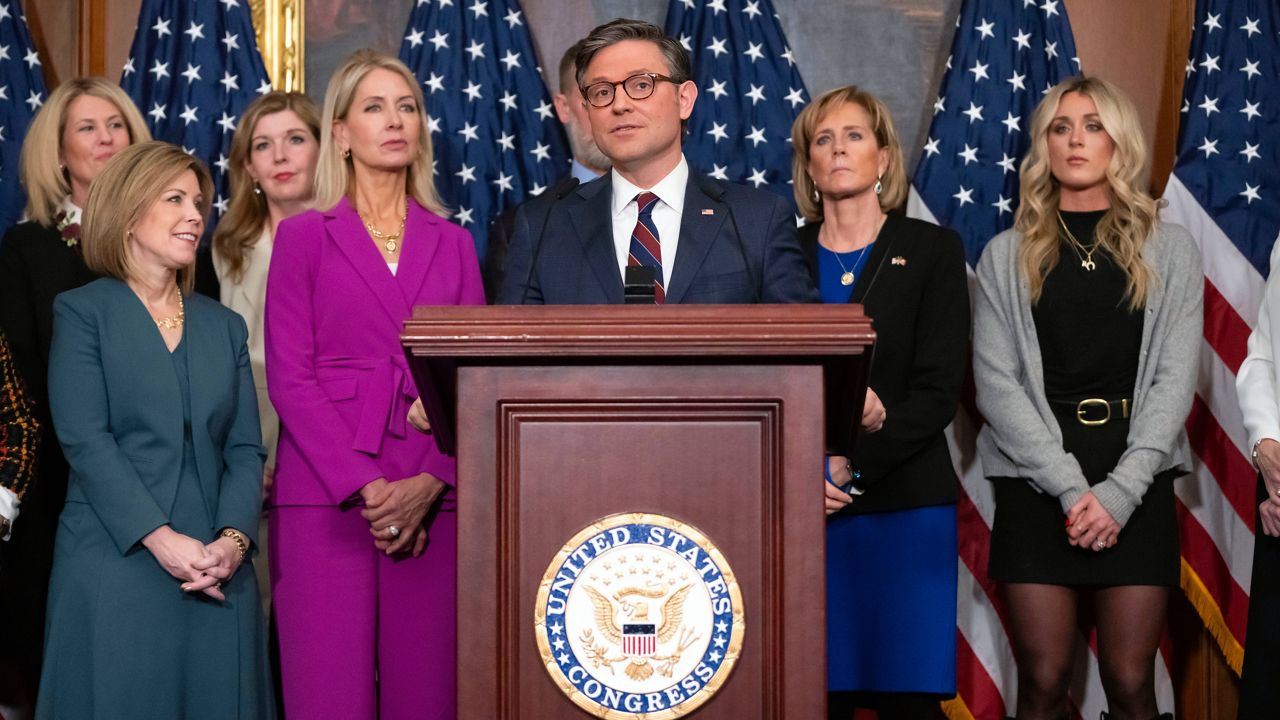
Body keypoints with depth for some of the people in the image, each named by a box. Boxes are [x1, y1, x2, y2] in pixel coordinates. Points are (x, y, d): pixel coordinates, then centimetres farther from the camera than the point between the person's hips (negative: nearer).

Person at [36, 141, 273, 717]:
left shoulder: (224, 326, 17)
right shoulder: (82, 312, 4)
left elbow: (245, 447, 9)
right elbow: (85, 441, -7)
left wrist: (233, 540, -9)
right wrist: (161, 540, -16)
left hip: (216, 575, 4)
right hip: (115, 568, -4)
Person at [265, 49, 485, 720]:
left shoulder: (453, 244, 15)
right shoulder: (303, 237, 7)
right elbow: (289, 377, -1)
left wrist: (430, 484, -9)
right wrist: (366, 488, -12)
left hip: (430, 504, 2)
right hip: (325, 499, -2)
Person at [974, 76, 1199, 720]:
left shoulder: (1169, 250, 10)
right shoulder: (1007, 255, 9)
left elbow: (1173, 378, 2)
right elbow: (997, 382, 0)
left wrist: (1119, 492, -10)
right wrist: (1070, 486, -11)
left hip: (1136, 484, 0)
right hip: (1037, 483, 0)